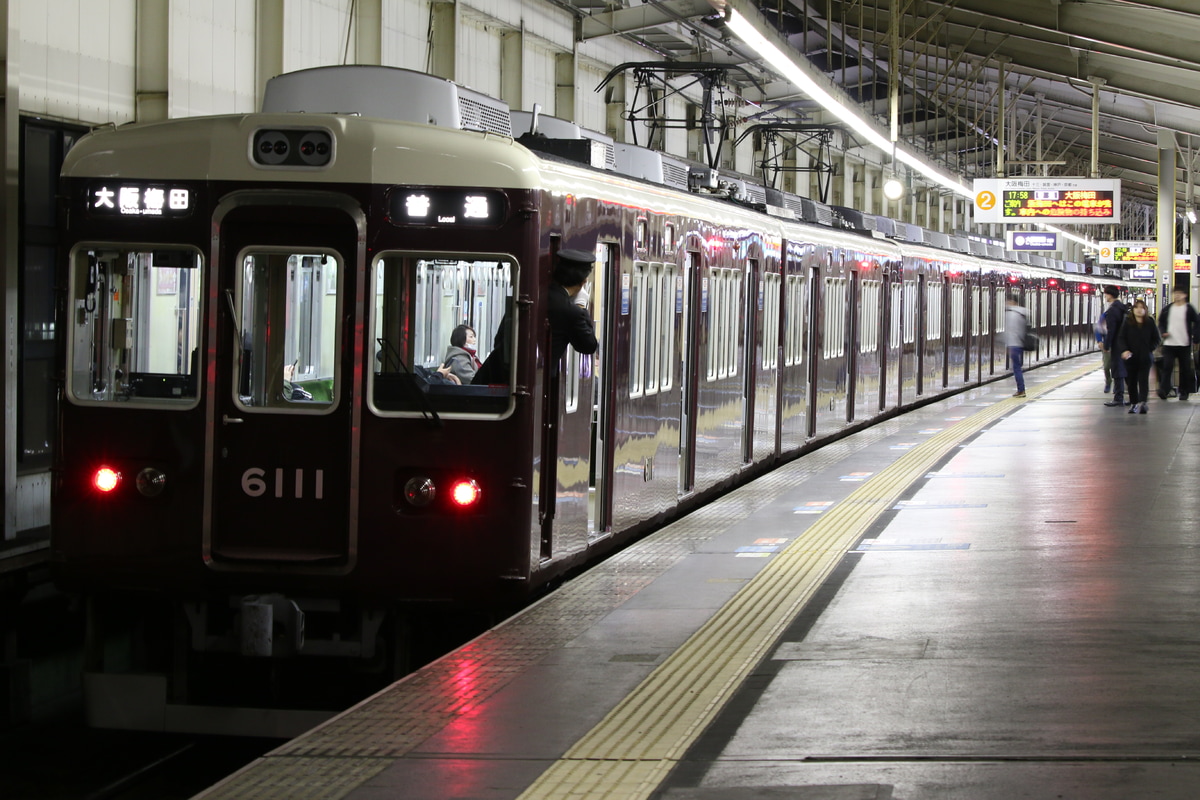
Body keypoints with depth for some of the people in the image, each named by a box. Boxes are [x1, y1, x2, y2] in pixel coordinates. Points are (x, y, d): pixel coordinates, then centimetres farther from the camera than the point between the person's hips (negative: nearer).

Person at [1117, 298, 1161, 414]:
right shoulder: (1127, 323, 2)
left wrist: (1149, 349, -3)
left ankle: (1142, 402, -22)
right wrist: (1124, 350, -18)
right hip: (1131, 357, 1)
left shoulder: (1150, 324, 3)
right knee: (1132, 381, 7)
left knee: (1143, 380, -11)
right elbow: (1121, 338, -1)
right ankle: (1134, 403, 17)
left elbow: (1157, 339, 10)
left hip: (1145, 358, -1)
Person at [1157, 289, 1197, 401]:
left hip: (1185, 344, -1)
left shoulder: (1189, 309, 0)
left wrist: (1194, 336, -12)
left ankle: (1184, 392, 14)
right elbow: (1161, 322, 16)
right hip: (1169, 344, 1)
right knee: (1167, 367, -10)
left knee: (1185, 369, 5)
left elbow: (1196, 324, 1)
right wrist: (1163, 332, -2)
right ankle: (1163, 390, -16)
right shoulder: (1167, 309, 8)